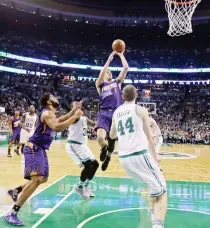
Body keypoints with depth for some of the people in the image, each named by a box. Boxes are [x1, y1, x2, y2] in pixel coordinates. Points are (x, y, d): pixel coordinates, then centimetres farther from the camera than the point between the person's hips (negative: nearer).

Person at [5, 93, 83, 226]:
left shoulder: (51, 114, 16)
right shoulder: (47, 113, -15)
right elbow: (57, 127, -33)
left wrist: (74, 111, 19)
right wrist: (75, 117, -28)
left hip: (40, 149, 10)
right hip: (34, 148, -10)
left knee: (43, 179, 22)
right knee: (37, 179, -25)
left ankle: (15, 191, 37)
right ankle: (12, 214, -22)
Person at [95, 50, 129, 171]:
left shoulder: (117, 82, 19)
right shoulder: (100, 84, 12)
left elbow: (126, 68, 9)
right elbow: (101, 73, -8)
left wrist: (121, 55, 9)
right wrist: (109, 59, -9)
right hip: (104, 113, -2)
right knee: (100, 137, -23)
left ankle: (107, 157, 35)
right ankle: (104, 148, 14)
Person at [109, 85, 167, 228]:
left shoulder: (116, 113, 14)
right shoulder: (141, 110, 1)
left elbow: (112, 136, 28)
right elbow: (149, 138, 3)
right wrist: (155, 156, 17)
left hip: (124, 158, 6)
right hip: (139, 155, -6)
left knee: (153, 185, 28)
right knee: (161, 192, 0)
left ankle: (154, 216, 30)